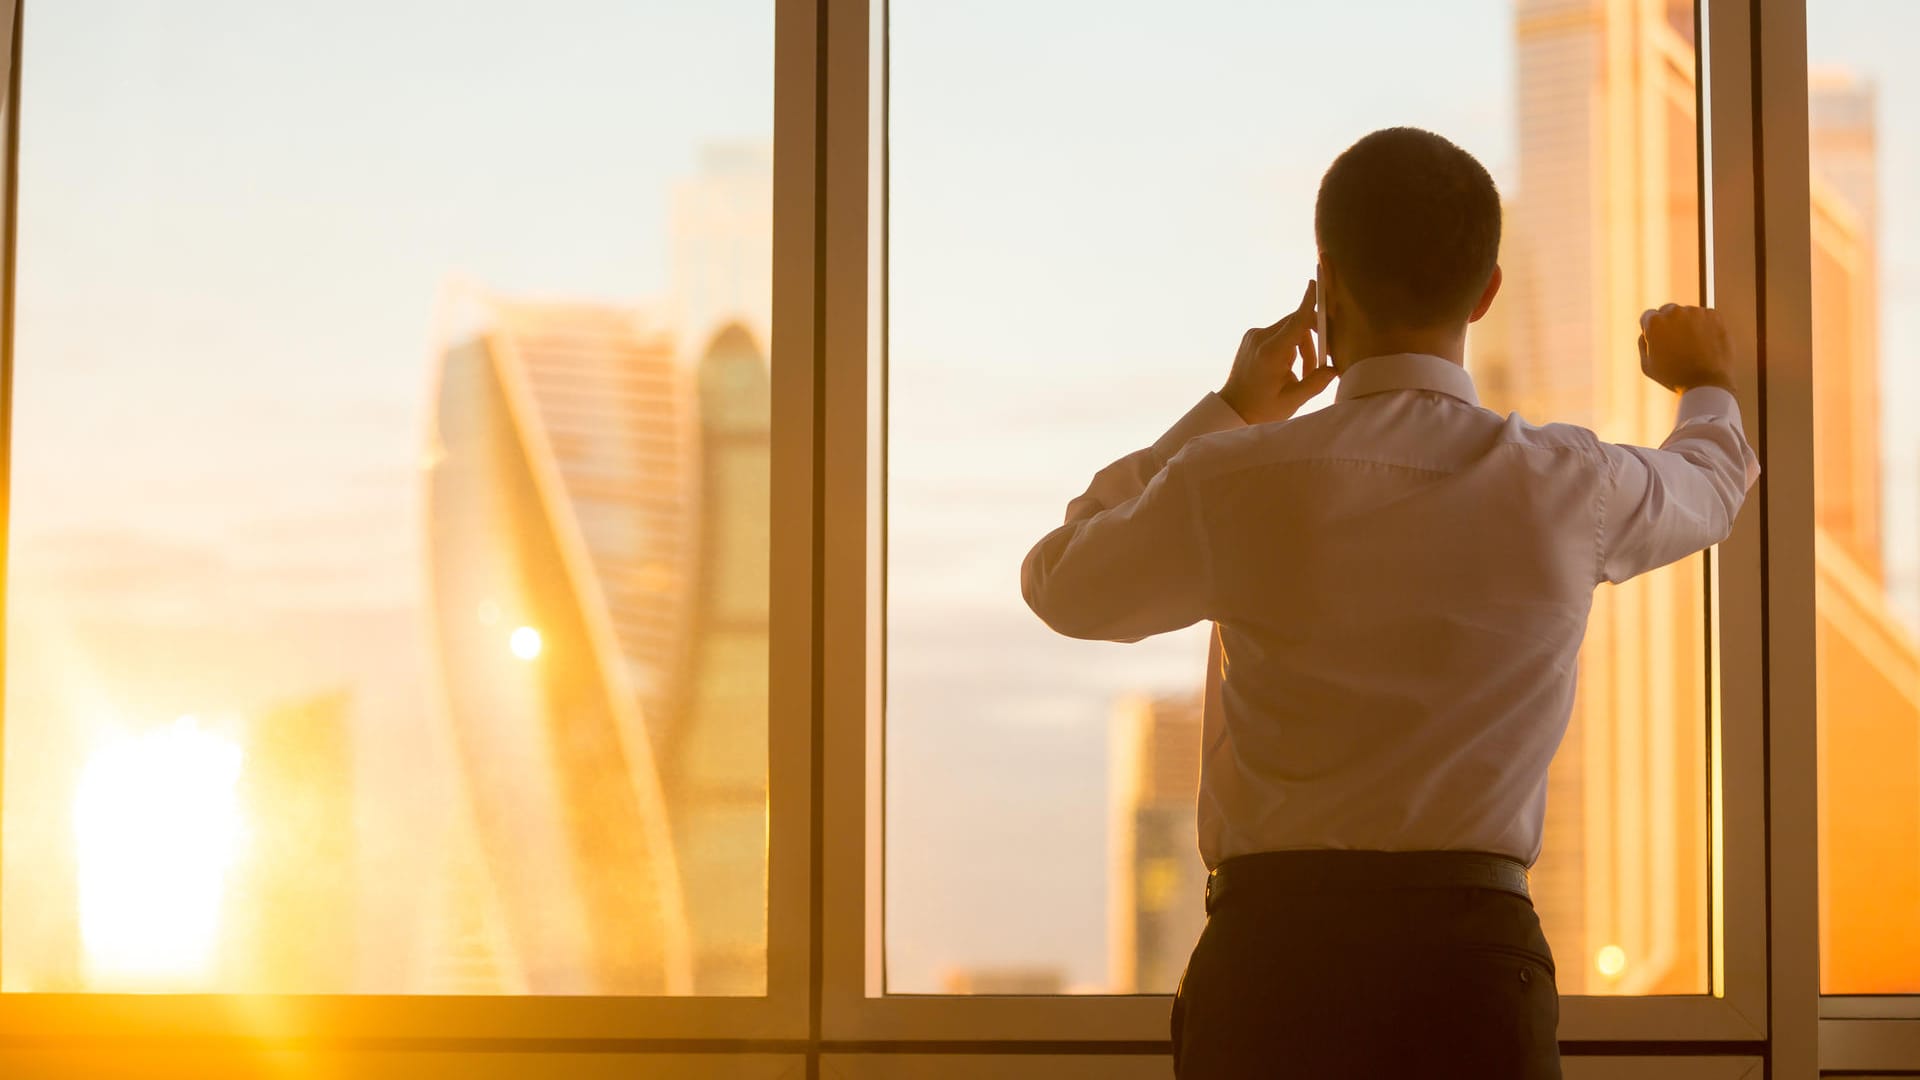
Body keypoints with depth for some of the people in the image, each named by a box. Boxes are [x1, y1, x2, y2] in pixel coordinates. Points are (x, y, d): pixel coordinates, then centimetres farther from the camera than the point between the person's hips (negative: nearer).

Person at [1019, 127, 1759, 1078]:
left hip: (1263, 964, -1)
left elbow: (1060, 583, 17)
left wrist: (1225, 413, 23)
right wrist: (1706, 390, 50)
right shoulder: (1565, 489, 0)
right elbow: (1708, 487, 26)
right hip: (1476, 960, 1)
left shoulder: (1233, 484, -5)